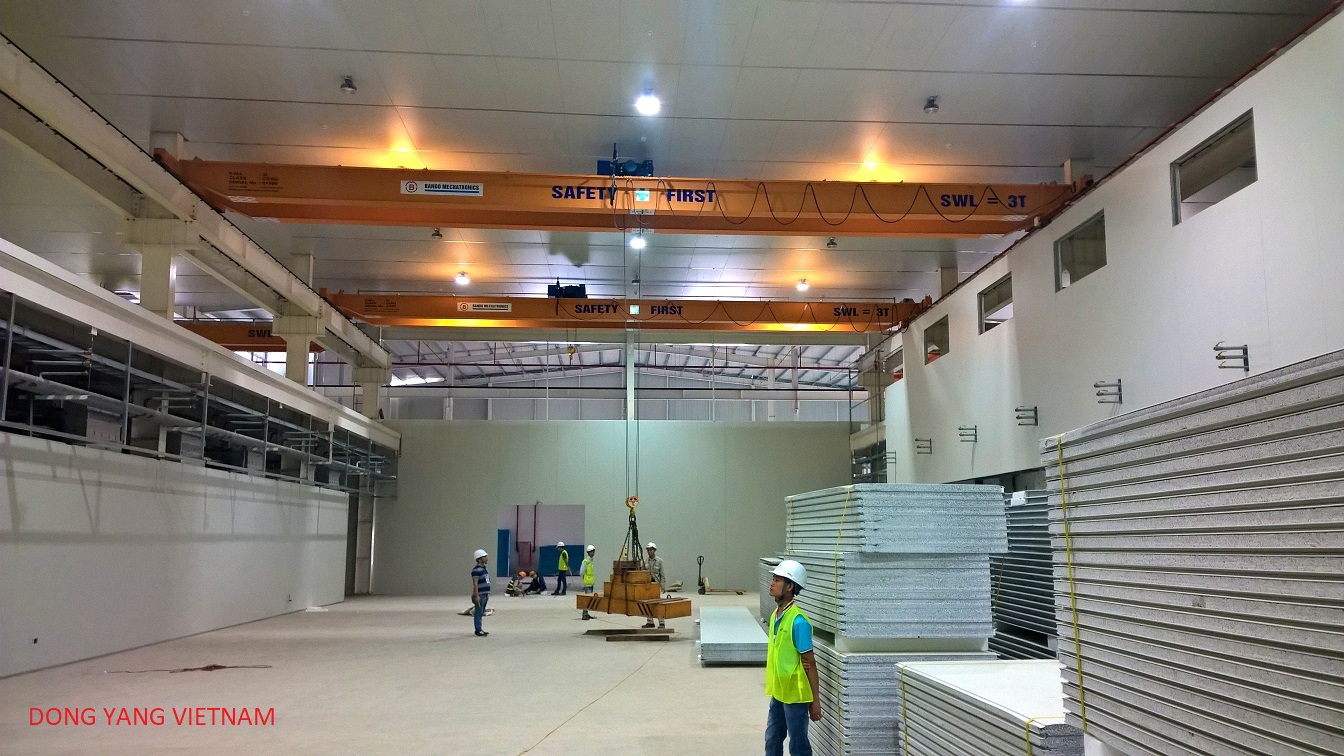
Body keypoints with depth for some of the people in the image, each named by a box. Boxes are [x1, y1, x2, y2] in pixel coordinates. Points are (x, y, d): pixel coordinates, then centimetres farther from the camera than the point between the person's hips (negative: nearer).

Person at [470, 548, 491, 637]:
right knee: (479, 612, -4)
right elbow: (475, 583, -19)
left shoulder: (484, 569, 15)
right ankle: (478, 631, 1)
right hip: (480, 595, -9)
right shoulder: (476, 570, -15)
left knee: (481, 612, 14)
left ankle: (479, 629, 20)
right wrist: (476, 596, -22)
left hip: (485, 594, 9)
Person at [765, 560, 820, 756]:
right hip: (778, 692, 8)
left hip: (795, 694, -8)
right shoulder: (775, 616, 5)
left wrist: (815, 700, -15)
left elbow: (810, 662, -17)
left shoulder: (798, 621, -20)